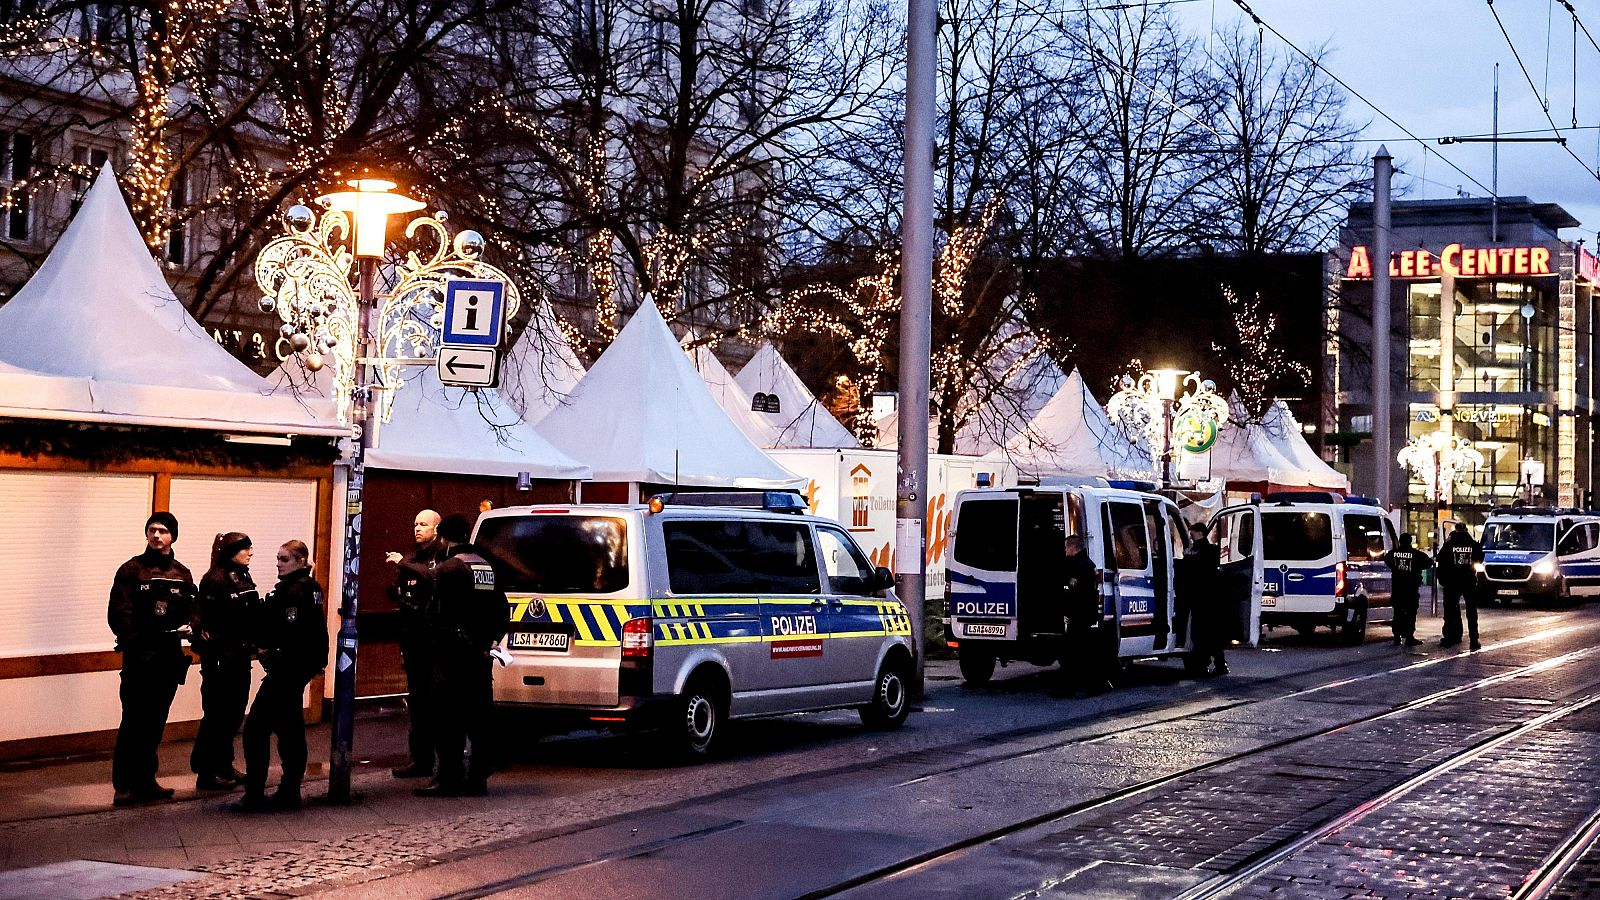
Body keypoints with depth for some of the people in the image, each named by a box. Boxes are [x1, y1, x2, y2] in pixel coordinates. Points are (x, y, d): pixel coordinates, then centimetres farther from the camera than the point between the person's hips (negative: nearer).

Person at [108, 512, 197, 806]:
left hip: (169, 657, 5)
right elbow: (118, 613, -9)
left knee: (155, 722, 12)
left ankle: (145, 781, 21)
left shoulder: (182, 574, 12)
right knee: (133, 721, -5)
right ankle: (124, 786, 0)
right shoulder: (132, 570, -2)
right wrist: (134, 642, -20)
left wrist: (190, 626, -10)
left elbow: (192, 610, 13)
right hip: (139, 657, -5)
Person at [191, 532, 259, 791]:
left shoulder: (243, 578, 13)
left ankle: (224, 766, 27)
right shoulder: (216, 579, -15)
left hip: (240, 653, 9)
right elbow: (208, 620, -20)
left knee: (235, 711, 15)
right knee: (217, 713, -3)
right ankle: (206, 772, 5)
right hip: (220, 656, -9)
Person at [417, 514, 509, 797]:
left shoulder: (450, 567, -11)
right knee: (478, 716, 10)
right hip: (480, 652, 7)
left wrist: (433, 629, 2)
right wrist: (493, 639, 14)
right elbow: (502, 610, 16)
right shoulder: (488, 566, 14)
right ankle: (477, 778, 12)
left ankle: (449, 778, -5)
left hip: (453, 650, -7)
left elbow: (439, 611, -15)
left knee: (450, 718, -5)